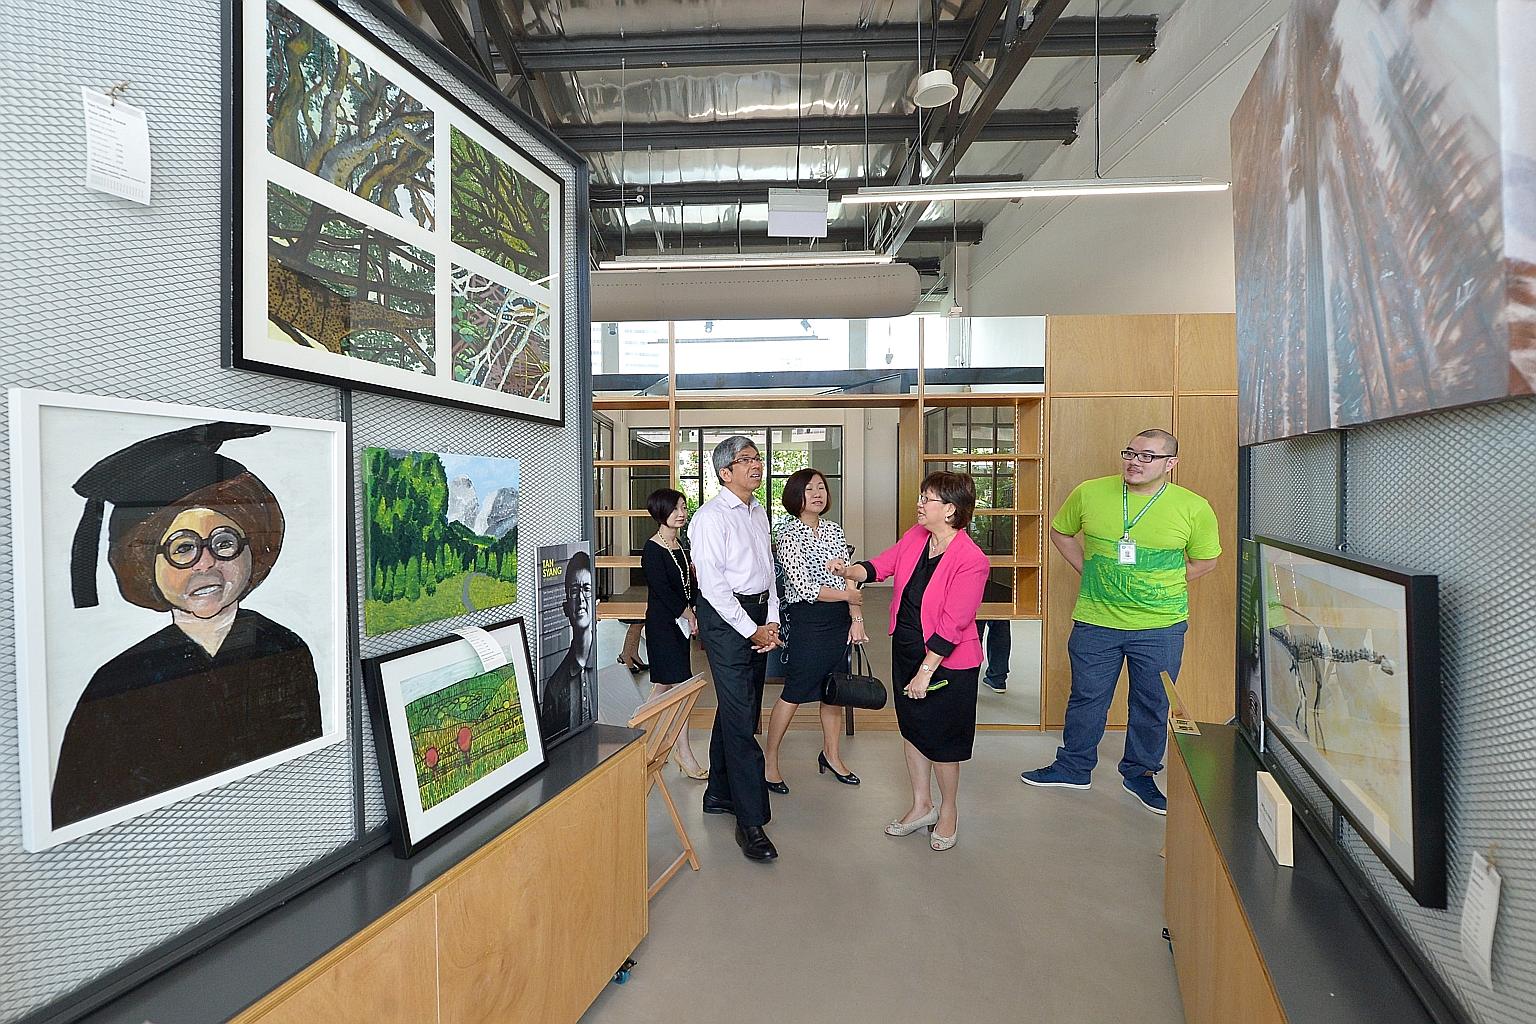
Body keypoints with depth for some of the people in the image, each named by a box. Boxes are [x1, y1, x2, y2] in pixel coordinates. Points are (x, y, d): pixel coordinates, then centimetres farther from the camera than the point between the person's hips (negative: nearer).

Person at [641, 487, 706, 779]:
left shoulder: (678, 545, 12)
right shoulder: (652, 549, -14)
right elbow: (661, 589, -17)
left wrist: (695, 569, -1)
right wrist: (688, 614, -12)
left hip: (679, 621, 8)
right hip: (662, 622, -8)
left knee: (663, 683, 14)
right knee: (682, 684, -8)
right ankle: (682, 750, 2)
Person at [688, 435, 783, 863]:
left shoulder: (758, 511, 12)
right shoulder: (711, 517, -13)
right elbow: (712, 585, -17)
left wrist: (772, 620, 5)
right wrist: (752, 630, -14)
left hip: (758, 615, 8)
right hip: (725, 618, -8)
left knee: (739, 710, 17)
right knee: (740, 718, -5)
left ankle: (720, 794, 34)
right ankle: (751, 821, 5)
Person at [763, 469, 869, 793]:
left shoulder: (834, 530, 8)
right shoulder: (788, 534, -12)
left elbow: (850, 579, 7)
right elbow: (805, 588, -17)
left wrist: (857, 619, -3)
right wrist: (849, 596, -10)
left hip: (839, 619, 6)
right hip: (806, 620, -6)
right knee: (794, 693, 3)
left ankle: (831, 754, 35)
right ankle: (769, 760, 20)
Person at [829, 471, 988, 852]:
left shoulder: (971, 560, -24)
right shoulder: (915, 536, -3)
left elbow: (951, 626, -23)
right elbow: (881, 565, 5)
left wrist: (925, 671, -20)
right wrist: (849, 571, -15)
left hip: (947, 663, -7)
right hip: (905, 649, 7)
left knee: (941, 739, 9)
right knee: (912, 728, 18)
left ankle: (948, 811, 36)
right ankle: (921, 806, 39)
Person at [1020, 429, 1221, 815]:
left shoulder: (1194, 508, -7)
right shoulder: (1089, 493, -6)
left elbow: (1206, 559, 7)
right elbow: (1060, 531, 10)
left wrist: (1161, 586, -1)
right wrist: (1086, 570, 3)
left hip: (1160, 627, 0)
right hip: (1095, 621, 0)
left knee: (1152, 705, 16)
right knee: (1086, 698, 15)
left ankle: (1140, 773, 39)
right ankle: (1074, 767, 34)